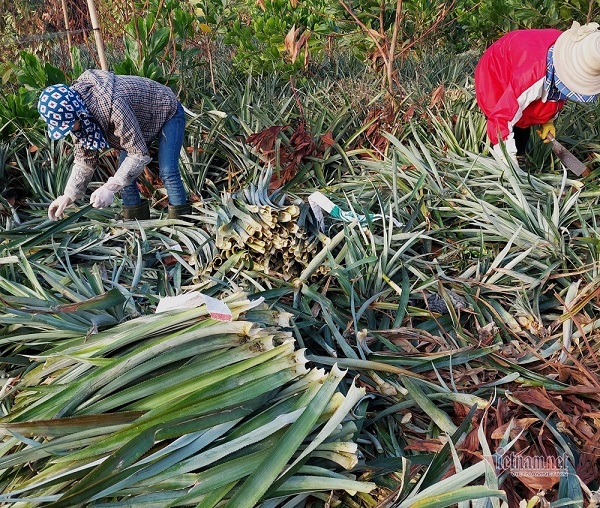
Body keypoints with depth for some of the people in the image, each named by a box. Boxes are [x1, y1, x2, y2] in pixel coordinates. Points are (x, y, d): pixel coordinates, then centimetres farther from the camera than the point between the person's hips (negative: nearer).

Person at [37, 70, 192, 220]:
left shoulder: (113, 105, -42)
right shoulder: (74, 110, -15)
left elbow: (139, 154, -37)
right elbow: (84, 158, -7)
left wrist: (110, 188, -38)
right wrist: (68, 195, -16)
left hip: (168, 112, -7)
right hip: (141, 121, 8)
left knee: (167, 172, -20)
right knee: (124, 170, -2)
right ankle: (135, 219, 9)